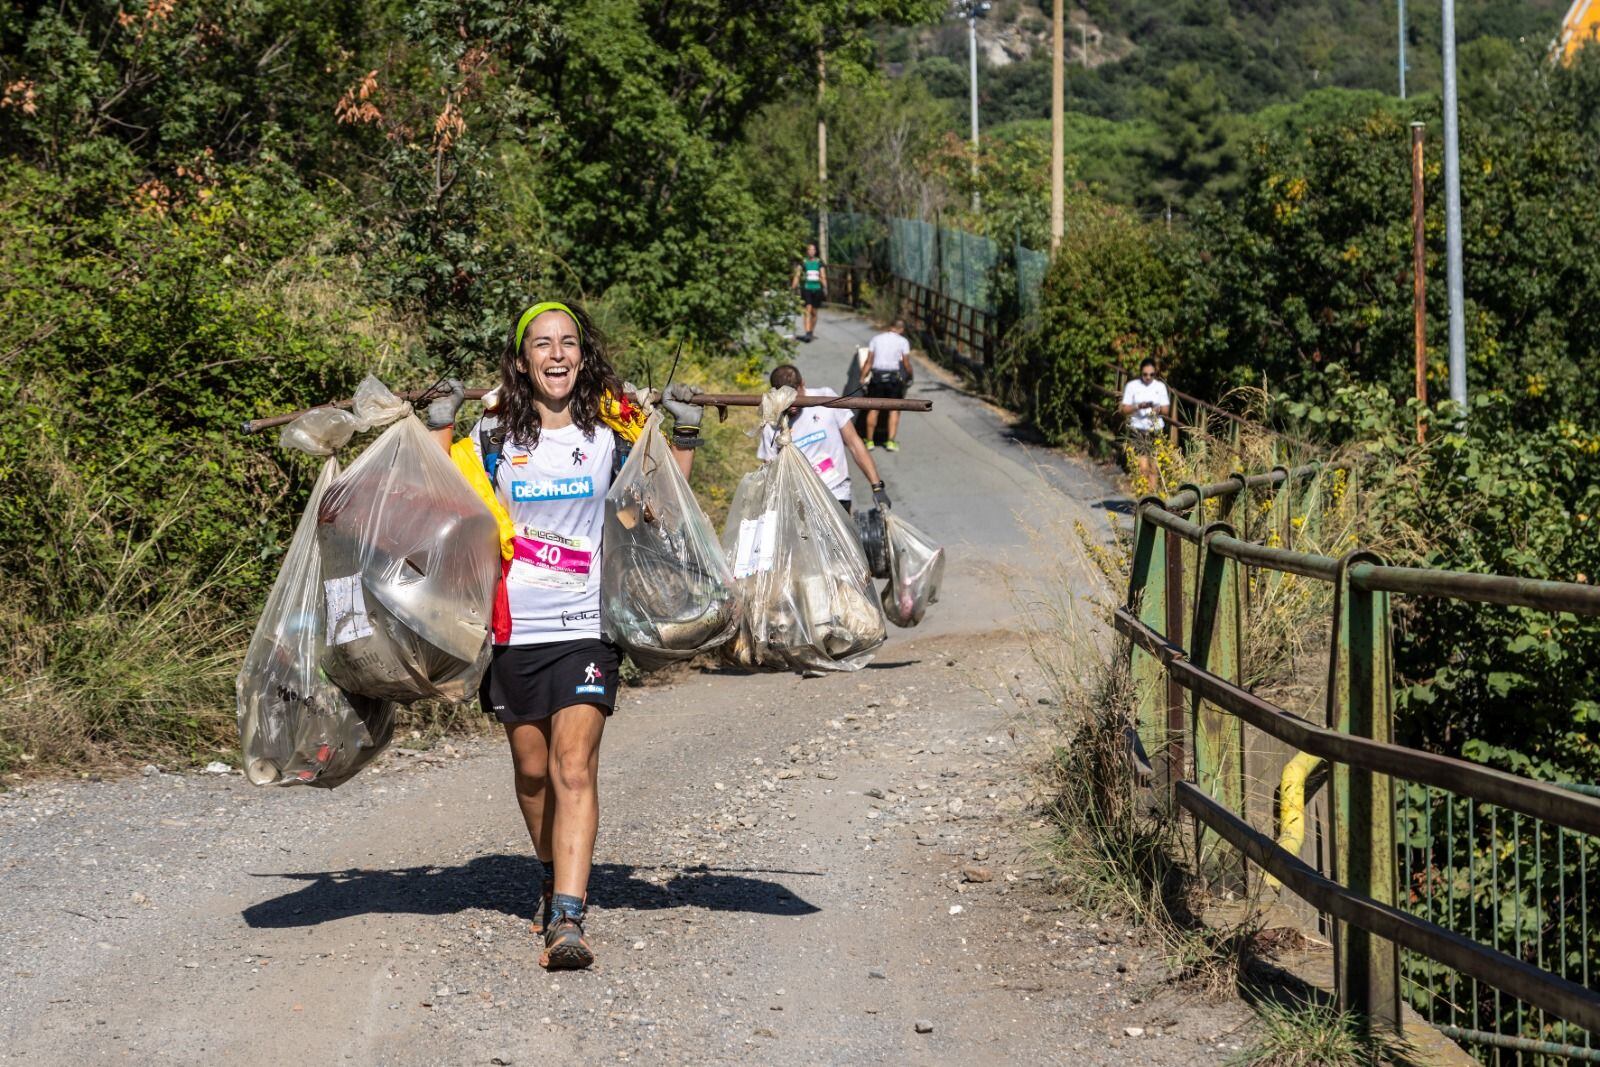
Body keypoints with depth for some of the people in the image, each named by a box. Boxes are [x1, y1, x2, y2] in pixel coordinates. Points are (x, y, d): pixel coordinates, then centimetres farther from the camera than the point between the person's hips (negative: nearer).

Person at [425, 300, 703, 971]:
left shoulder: (611, 428, 3)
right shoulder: (494, 437, 4)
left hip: (585, 626, -2)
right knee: (532, 771, 13)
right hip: (513, 629, 2)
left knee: (574, 771, -14)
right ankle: (556, 882, 38)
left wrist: (683, 435, 4)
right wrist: (438, 426, 8)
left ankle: (567, 920, -20)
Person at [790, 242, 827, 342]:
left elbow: (823, 277, 9)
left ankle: (811, 333, 23)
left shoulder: (819, 262, 8)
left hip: (817, 289, 3)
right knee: (807, 309, -15)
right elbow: (797, 275, -1)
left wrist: (825, 289, 1)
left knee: (814, 312, 10)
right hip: (806, 288, -3)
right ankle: (807, 333, -20)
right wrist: (793, 288, -7)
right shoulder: (803, 262, 1)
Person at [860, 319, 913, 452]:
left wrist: (862, 377, 4)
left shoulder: (876, 339, 7)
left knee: (873, 409, 9)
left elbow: (869, 361, 3)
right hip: (894, 377, -2)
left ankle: (870, 441, 12)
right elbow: (906, 364, -1)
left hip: (876, 376, 2)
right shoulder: (902, 341, 0)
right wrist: (910, 376, 16)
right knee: (894, 410, 5)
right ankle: (891, 441, -3)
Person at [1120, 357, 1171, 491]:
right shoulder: (1132, 386, 1)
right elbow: (1125, 409, 0)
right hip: (1138, 430, -3)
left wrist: (1158, 409, -14)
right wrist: (1139, 406, -18)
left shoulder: (1160, 386, 8)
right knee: (1143, 467, -14)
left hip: (1155, 430, 3)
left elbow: (1166, 410, 9)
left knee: (1153, 467, 2)